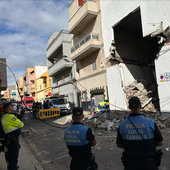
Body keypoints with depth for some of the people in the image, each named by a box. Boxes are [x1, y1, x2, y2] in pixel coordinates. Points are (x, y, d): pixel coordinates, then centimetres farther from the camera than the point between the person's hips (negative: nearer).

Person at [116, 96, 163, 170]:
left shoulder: (122, 124, -10)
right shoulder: (150, 122, -15)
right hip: (149, 164, -1)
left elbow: (119, 145, 1)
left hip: (131, 164, 1)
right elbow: (160, 143, -3)